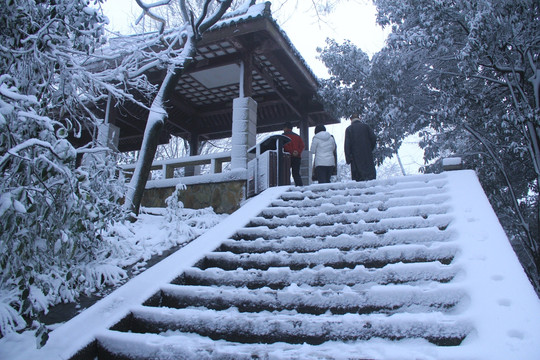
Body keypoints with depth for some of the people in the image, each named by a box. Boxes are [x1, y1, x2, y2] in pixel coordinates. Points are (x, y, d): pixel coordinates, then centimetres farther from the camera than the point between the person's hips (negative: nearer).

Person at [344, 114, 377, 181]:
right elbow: (374, 138, -2)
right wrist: (370, 149, 11)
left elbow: (347, 144, -2)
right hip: (367, 155, 0)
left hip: (356, 156, 0)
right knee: (371, 173, 1)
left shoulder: (348, 129, 5)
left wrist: (348, 158, -2)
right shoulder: (366, 126, 7)